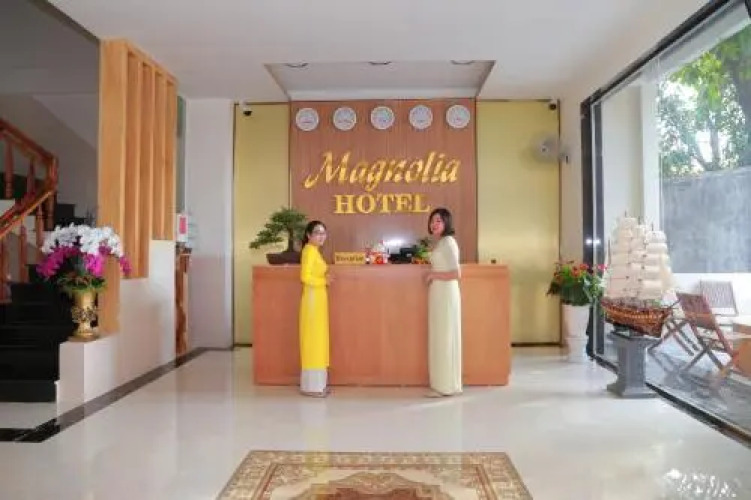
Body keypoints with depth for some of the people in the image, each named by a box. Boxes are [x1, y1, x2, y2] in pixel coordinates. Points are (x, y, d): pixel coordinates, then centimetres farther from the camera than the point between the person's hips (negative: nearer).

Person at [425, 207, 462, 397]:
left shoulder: (448, 242, -13)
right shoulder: (439, 242, 14)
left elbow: (456, 273, -21)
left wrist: (433, 275, -12)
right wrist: (432, 275, 0)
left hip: (446, 294, -9)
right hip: (438, 294, 9)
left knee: (445, 337, -3)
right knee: (439, 338, 12)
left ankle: (446, 386, 5)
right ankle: (443, 383, 19)